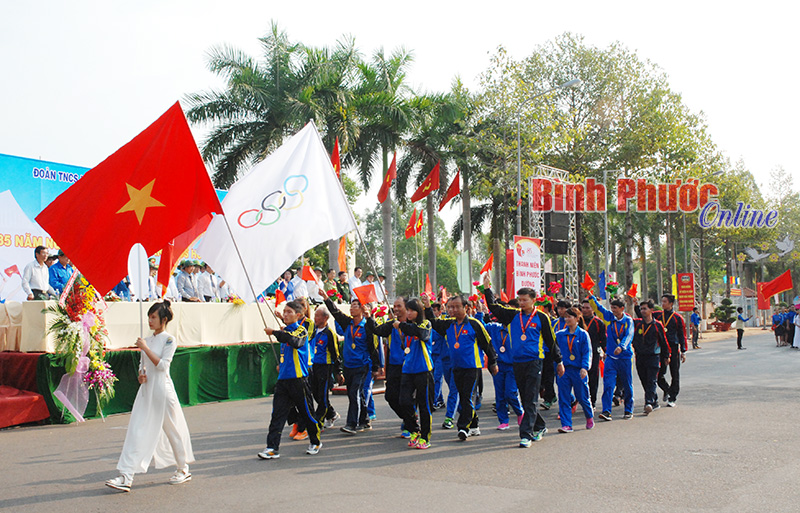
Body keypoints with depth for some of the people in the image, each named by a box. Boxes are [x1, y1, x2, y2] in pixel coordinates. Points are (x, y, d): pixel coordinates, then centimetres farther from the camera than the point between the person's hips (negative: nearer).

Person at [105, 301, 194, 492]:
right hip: (147, 388, 6)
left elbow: (162, 364, -17)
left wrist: (145, 348, -17)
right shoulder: (146, 340, 11)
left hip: (163, 388, -6)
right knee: (137, 431, -2)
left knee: (172, 430, 6)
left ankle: (184, 469, 23)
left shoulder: (169, 340, -8)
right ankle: (126, 477, -4)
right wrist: (141, 374, 1)